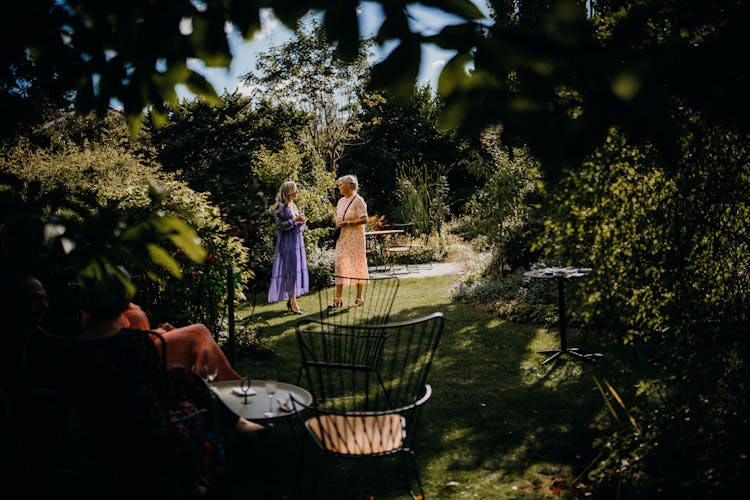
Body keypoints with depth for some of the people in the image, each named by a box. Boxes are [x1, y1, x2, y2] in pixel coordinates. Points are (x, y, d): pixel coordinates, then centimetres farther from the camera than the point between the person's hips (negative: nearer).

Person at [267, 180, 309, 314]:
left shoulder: (294, 206, 15)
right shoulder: (281, 207, -9)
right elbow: (280, 225, -15)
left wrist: (302, 222, 0)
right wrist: (295, 220, -18)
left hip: (297, 241, 8)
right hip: (287, 243, -8)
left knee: (297, 270, 8)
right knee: (290, 270, -9)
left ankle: (291, 299, 15)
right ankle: (292, 302, -7)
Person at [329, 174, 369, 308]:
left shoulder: (358, 200, -9)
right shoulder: (341, 201, 15)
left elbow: (364, 219, -16)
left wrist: (347, 223, -20)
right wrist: (337, 224, 4)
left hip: (355, 238, -7)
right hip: (342, 238, 7)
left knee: (357, 266, 0)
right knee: (339, 266, 4)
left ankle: (359, 298, 10)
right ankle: (338, 298, 7)